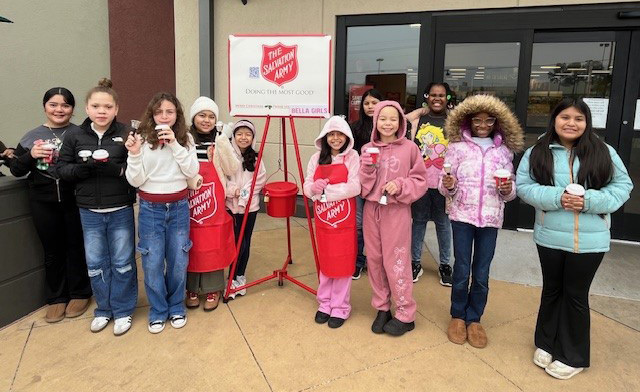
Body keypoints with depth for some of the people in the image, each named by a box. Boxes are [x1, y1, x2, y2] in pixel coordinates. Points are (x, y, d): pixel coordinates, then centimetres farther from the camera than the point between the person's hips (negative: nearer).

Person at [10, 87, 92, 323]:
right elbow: (16, 171, 8)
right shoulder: (32, 136, 6)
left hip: (74, 199, -2)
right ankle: (56, 298, 29)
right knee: (52, 251, 13)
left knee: (76, 247, 10)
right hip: (43, 202, 3)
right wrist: (31, 155, -9)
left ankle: (79, 294, 28)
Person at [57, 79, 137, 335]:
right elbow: (63, 168, 2)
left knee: (122, 262, 8)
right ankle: (104, 309, 33)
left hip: (120, 210, -3)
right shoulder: (75, 136, 0)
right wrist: (85, 168, -17)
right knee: (95, 263, 13)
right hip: (89, 211, 3)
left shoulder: (126, 134, -9)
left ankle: (123, 310, 26)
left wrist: (115, 168, -27)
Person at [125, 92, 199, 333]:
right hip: (150, 209, -1)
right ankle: (158, 311, 25)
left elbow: (192, 171, -10)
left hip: (179, 207, 1)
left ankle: (177, 307, 30)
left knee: (178, 261, 9)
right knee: (152, 263, 5)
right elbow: (135, 181, -6)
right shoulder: (142, 140, -5)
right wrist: (134, 154, -21)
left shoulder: (185, 139, 1)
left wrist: (175, 144, -17)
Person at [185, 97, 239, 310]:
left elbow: (232, 169, -4)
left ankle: (212, 289, 20)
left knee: (214, 246, 4)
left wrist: (222, 145, -15)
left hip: (214, 203, 0)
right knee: (191, 246, 8)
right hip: (189, 202, 1)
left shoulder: (220, 141, 4)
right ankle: (192, 288, 25)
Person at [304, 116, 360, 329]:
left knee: (342, 264, 4)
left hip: (344, 220, -3)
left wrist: (326, 189, -17)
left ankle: (340, 307, 18)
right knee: (325, 262, 13)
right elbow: (307, 187, 4)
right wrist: (314, 188, -19)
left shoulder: (352, 157, -4)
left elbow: (355, 187, -15)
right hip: (322, 219, 4)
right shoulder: (316, 158, 7)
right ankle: (324, 303, 28)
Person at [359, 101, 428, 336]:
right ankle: (382, 308, 26)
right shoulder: (368, 149, 5)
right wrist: (368, 167, -13)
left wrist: (400, 186, -17)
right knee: (374, 260, 10)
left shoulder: (410, 148, -4)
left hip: (397, 211, -4)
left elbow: (420, 181, 0)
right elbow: (363, 186, 4)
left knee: (396, 262, 0)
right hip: (371, 210, 4)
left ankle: (405, 315, 16)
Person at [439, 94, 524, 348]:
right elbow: (445, 188, 0)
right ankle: (458, 316, 25)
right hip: (462, 216, -2)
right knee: (462, 271, 5)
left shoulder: (504, 151, 7)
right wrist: (448, 186, -21)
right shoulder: (457, 147, 0)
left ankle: (474, 319, 26)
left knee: (482, 275, 8)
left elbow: (509, 193, 10)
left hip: (491, 219, 2)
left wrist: (508, 190, -12)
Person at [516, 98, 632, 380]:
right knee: (552, 290, 17)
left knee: (576, 295, 10)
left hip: (589, 240, -1)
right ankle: (545, 344, 36)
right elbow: (524, 186, -5)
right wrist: (556, 197, -20)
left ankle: (572, 356, 28)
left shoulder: (604, 153, -2)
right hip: (550, 237, 1)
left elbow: (622, 186, 0)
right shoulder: (537, 153, -1)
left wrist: (590, 201, -17)